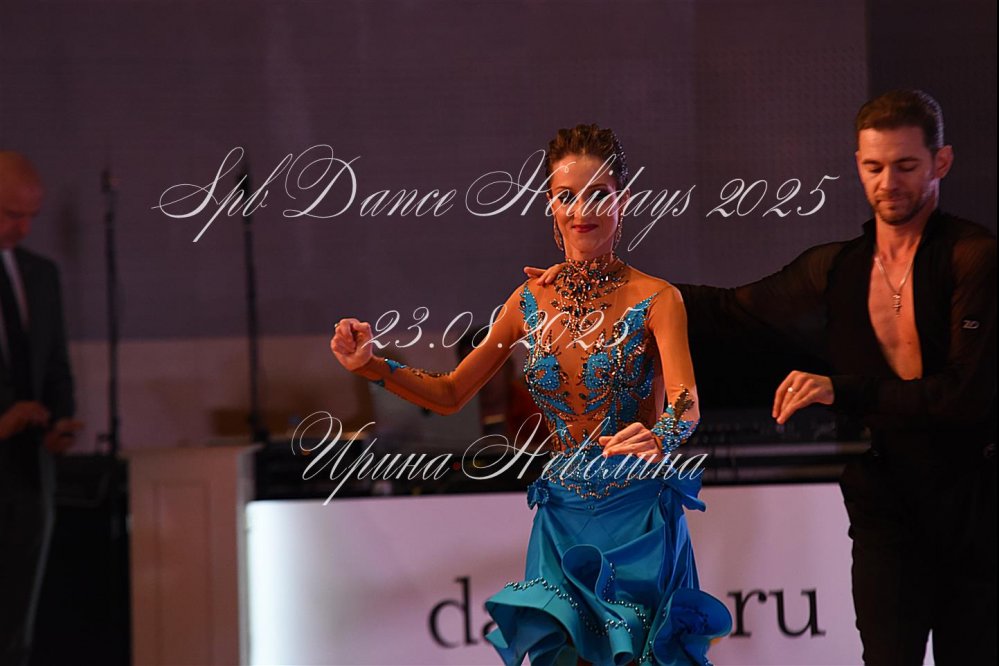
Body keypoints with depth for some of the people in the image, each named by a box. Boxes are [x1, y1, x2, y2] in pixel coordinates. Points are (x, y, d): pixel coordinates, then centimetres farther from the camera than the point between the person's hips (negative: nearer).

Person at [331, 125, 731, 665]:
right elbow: (450, 394, 8)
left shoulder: (655, 298, -10)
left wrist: (660, 438, -46)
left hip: (637, 518, -3)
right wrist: (369, 365, -7)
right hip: (561, 515, 4)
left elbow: (686, 403, -23)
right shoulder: (532, 300, 4)